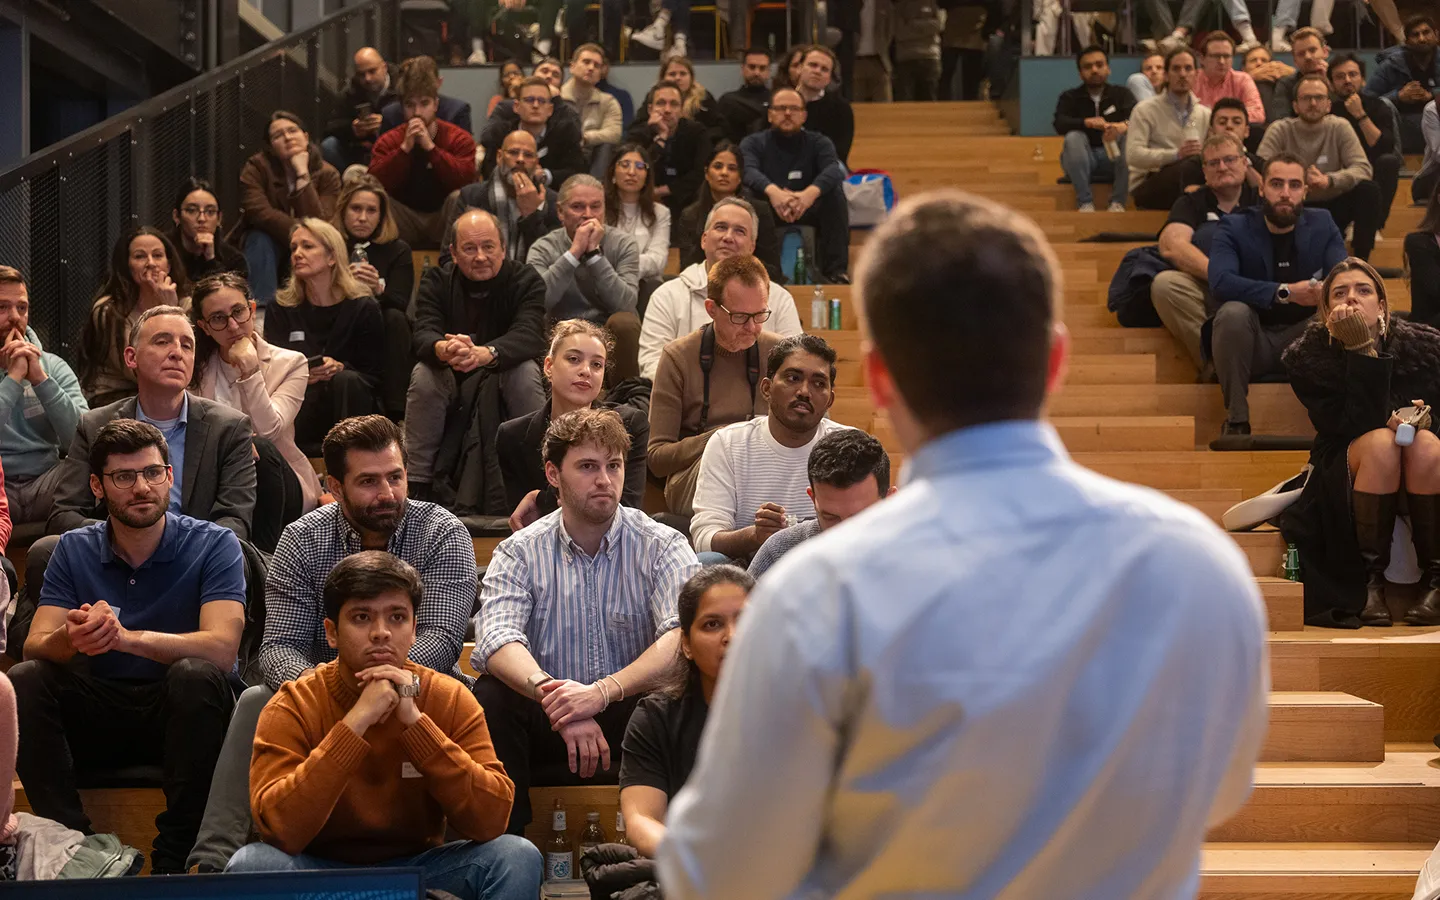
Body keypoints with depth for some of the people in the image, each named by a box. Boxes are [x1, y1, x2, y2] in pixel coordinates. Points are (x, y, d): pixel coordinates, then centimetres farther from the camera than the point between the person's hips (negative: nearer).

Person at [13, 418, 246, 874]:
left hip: (181, 715, -3)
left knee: (196, 675, -35)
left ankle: (174, 858, -27)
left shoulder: (213, 545, -7)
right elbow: (35, 646, -7)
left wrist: (127, 637, -38)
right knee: (22, 681, -22)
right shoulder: (75, 550, 4)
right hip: (99, 715, 3)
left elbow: (221, 647, -22)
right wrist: (71, 639, -33)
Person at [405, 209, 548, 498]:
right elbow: (424, 334, -23)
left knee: (526, 371, -31)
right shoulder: (436, 282, -5)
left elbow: (528, 335, -28)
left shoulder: (527, 280, -10)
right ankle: (414, 483, -23)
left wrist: (485, 353, -51)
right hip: (451, 385, 1)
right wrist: (443, 349, -51)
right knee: (424, 374, -29)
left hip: (505, 380, -1)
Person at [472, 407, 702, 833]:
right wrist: (549, 692, -35)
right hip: (549, 723, 1)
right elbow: (496, 640, -15)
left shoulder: (662, 546, 0)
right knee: (490, 696, -26)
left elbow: (682, 639, -18)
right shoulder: (520, 552, 4)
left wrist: (602, 692, -33)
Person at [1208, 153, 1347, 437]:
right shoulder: (1234, 228, -5)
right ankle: (1236, 419, -20)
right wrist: (1285, 293, -34)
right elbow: (1220, 282, -24)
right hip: (1253, 343, -2)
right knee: (1233, 312, -33)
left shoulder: (1322, 225, 4)